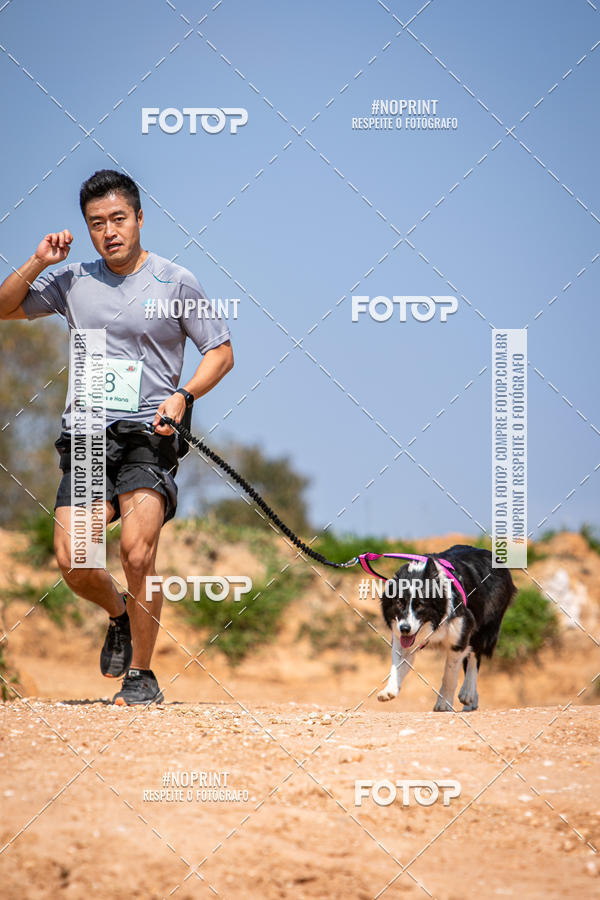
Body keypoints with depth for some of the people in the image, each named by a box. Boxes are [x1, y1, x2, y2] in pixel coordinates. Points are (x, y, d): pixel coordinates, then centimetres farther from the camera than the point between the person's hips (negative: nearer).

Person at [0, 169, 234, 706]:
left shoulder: (175, 282, 3)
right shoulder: (74, 281, 11)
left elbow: (221, 351, 7)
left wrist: (183, 396, -10)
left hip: (148, 434, -3)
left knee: (137, 551, -21)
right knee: (73, 562, -10)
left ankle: (142, 676, -6)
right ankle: (120, 615, 24)